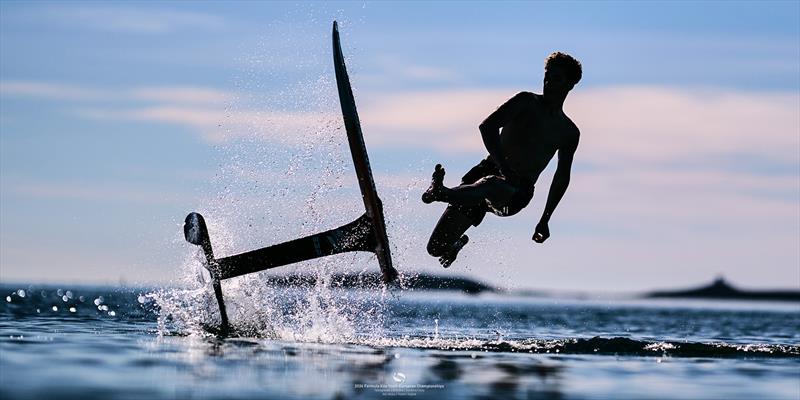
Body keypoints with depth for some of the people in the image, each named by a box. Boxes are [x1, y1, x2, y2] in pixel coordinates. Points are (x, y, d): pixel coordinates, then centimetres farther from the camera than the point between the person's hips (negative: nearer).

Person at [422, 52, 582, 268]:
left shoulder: (570, 133, 13)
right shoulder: (526, 102, 5)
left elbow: (562, 178, 25)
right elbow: (488, 126, -11)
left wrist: (545, 220, 18)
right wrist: (505, 169, -25)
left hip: (516, 194, 0)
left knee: (490, 185, -41)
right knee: (436, 248, -3)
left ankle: (441, 193, -64)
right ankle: (458, 243, 31)